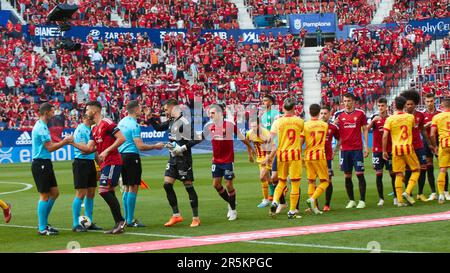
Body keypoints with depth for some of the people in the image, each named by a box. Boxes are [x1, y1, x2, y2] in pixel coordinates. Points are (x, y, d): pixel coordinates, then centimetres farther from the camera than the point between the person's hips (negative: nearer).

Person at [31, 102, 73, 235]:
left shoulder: (42, 126, 17)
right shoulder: (41, 127, -16)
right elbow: (50, 147, -18)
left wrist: (64, 141, 10)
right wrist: (64, 141, -9)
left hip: (45, 164, 10)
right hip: (40, 163, -10)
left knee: (54, 193, 13)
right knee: (44, 196, -6)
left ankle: (44, 223, 19)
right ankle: (42, 228, -1)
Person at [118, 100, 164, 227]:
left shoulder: (121, 122, 11)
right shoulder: (134, 125, -15)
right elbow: (140, 146, -19)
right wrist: (155, 146, -6)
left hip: (122, 155, 9)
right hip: (132, 156, -9)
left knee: (127, 187, 14)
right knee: (133, 188, -5)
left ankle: (127, 219, 16)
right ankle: (130, 220, -6)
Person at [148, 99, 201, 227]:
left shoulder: (185, 121, -16)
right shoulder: (171, 121, 10)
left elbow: (197, 138, -21)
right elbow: (158, 127, 25)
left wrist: (183, 148, -23)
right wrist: (150, 118, 11)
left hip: (184, 159, -8)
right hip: (173, 159, 8)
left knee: (189, 186, -3)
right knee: (167, 184, 2)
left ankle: (196, 218, 6)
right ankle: (176, 215, 11)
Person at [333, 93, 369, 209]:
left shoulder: (360, 113, 1)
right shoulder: (339, 114, 6)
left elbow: (365, 130, 5)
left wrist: (366, 146, 0)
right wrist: (334, 124, -11)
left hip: (357, 148, -2)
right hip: (345, 149, 2)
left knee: (360, 174, -4)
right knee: (347, 176, 5)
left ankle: (362, 200, 1)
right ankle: (351, 200, 14)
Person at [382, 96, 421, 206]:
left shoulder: (390, 119, -4)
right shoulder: (410, 117, 2)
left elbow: (385, 136, -8)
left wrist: (384, 151, 0)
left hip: (396, 149, 0)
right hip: (408, 148, 0)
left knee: (399, 174, 4)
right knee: (416, 170, 13)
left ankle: (400, 200, 1)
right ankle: (407, 192, -5)